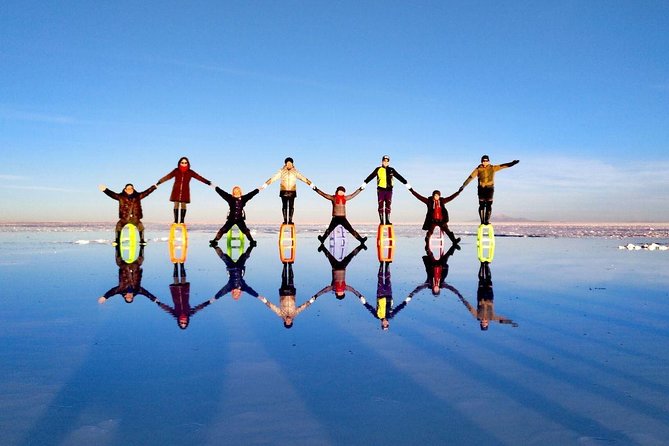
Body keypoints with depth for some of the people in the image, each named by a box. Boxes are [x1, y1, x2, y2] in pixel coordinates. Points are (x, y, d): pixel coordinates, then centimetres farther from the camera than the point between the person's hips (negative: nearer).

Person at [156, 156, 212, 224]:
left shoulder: (190, 172, -4)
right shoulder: (176, 171, -4)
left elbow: (199, 177, -7)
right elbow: (167, 177, -6)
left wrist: (208, 183, -12)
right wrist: (158, 183, -10)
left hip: (185, 191, 0)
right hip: (176, 190, 0)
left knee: (183, 204, 0)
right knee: (176, 204, 0)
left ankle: (182, 220, 5)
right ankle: (176, 220, 5)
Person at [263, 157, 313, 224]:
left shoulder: (295, 172, 3)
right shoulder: (282, 171, 0)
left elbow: (304, 178, 4)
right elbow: (273, 178, -3)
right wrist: (265, 185, -7)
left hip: (292, 191, 1)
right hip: (284, 191, -1)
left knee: (291, 206, -1)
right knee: (284, 206, -1)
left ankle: (290, 220, 4)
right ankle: (285, 220, 4)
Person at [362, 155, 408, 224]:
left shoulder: (391, 170, 10)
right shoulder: (378, 169, 5)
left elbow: (399, 177, 12)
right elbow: (370, 176, 2)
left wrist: (406, 183, 11)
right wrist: (365, 183, -6)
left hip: (389, 190, 2)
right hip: (381, 190, -2)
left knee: (388, 206, 0)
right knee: (381, 206, -2)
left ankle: (387, 220, 4)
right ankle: (381, 221, 1)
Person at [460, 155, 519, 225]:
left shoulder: (492, 168, 3)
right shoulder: (478, 169, 0)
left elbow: (503, 166, 1)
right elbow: (470, 177, -3)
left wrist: (512, 163, -9)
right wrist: (463, 185, -7)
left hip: (490, 188, 0)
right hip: (481, 188, 0)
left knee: (489, 205, -4)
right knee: (482, 205, 0)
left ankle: (487, 220, -2)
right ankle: (482, 221, 4)